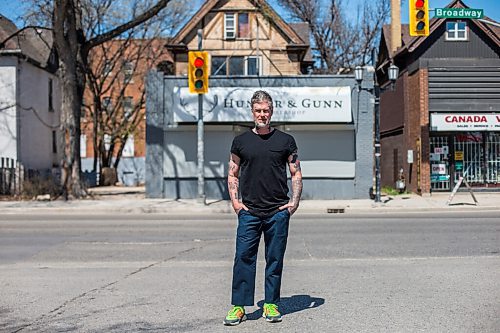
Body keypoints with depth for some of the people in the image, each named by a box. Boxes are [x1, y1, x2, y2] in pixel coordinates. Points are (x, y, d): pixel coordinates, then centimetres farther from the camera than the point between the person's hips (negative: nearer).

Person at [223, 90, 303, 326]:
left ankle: (271, 304, 17)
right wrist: (235, 201, 0)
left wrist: (294, 201, -2)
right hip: (248, 212, 0)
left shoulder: (285, 140, 5)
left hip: (278, 212, 0)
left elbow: (296, 173, 9)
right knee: (243, 258, -3)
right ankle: (238, 306, 4)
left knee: (275, 260, 6)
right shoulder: (241, 141, 8)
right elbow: (233, 174, 12)